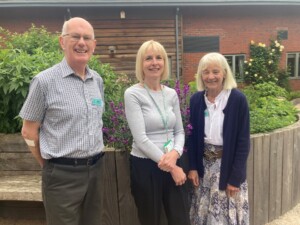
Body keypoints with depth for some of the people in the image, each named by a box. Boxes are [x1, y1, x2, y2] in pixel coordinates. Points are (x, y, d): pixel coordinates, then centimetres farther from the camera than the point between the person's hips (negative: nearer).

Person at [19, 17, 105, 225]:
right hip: (63, 174, -5)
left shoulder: (98, 80, 6)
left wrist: (92, 162, 13)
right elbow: (29, 131, -5)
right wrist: (50, 165, 1)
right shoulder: (44, 81, -11)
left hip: (95, 170, 5)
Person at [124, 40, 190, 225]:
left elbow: (179, 131, 8)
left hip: (172, 164, 5)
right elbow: (140, 139, -16)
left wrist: (175, 154, -13)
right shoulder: (133, 94, -11)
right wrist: (171, 167, -13)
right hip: (145, 166, -4)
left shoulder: (172, 94, 5)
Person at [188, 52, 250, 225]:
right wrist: (192, 167, -2)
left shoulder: (238, 99, -12)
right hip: (204, 164, 4)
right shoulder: (196, 99, 0)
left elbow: (243, 141, -11)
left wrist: (235, 177, -12)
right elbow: (192, 136, 4)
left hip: (228, 164, -3)